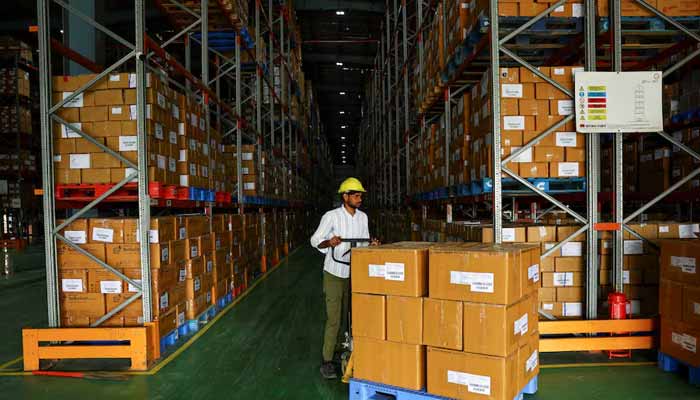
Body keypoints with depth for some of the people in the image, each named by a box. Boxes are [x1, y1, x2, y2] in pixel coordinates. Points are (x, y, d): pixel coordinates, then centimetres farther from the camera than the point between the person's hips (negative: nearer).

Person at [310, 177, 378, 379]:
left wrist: (371, 245, -9)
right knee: (333, 319, -5)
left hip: (353, 273, 5)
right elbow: (315, 240, -8)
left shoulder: (362, 217, 4)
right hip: (334, 273, -5)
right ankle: (327, 361, 6)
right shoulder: (332, 216, -12)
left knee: (344, 316, 12)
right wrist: (329, 243, -28)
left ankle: (335, 349, 27)